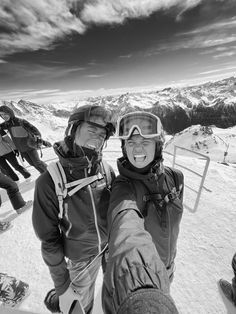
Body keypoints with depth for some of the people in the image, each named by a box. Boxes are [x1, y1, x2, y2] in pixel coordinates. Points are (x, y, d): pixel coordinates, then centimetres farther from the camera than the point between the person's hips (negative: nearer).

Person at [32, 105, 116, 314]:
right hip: (82, 258, -3)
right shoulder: (50, 182, -27)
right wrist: (62, 286, -7)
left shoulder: (106, 170, -17)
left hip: (112, 247, 4)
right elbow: (49, 238, -16)